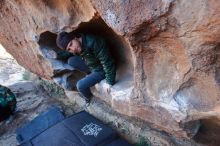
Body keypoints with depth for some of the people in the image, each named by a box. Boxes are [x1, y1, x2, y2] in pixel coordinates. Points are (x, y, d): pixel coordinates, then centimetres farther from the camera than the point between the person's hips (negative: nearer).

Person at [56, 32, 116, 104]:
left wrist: (109, 82, -25)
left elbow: (107, 62, -31)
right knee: (71, 61, -1)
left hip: (101, 70, -7)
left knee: (80, 85, -16)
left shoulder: (93, 43, -36)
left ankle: (88, 98, 18)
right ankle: (91, 74, 11)